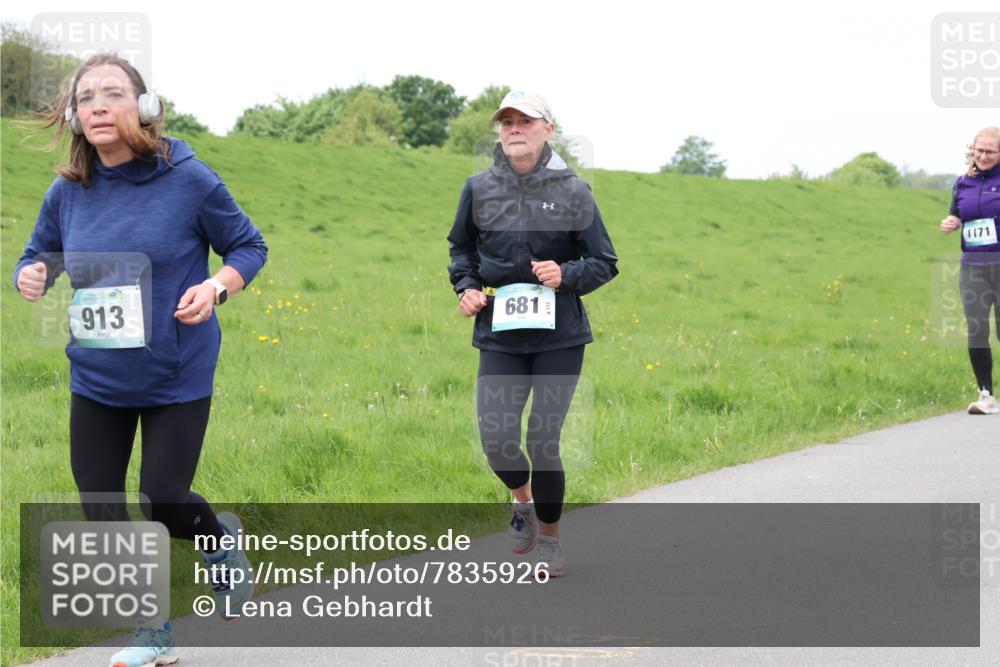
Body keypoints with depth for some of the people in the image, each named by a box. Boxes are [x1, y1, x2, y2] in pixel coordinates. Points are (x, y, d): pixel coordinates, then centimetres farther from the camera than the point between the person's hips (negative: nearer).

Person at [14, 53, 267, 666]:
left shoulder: (186, 178, -13)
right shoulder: (68, 192, -3)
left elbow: (249, 246, -3)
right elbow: (40, 257, 11)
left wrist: (217, 287, -22)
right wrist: (30, 276, -12)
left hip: (177, 379, -4)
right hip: (97, 379, 4)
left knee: (164, 504, -3)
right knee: (100, 510, 6)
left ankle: (222, 536, 36)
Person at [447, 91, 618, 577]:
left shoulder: (573, 191, -4)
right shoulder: (479, 189, 2)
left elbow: (605, 263, 3)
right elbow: (460, 247, 20)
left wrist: (566, 275, -15)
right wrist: (465, 286, 3)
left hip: (560, 336, -2)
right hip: (499, 336, 2)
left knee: (543, 439, -2)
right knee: (496, 439, -5)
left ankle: (549, 539, 21)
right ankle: (523, 499, 31)